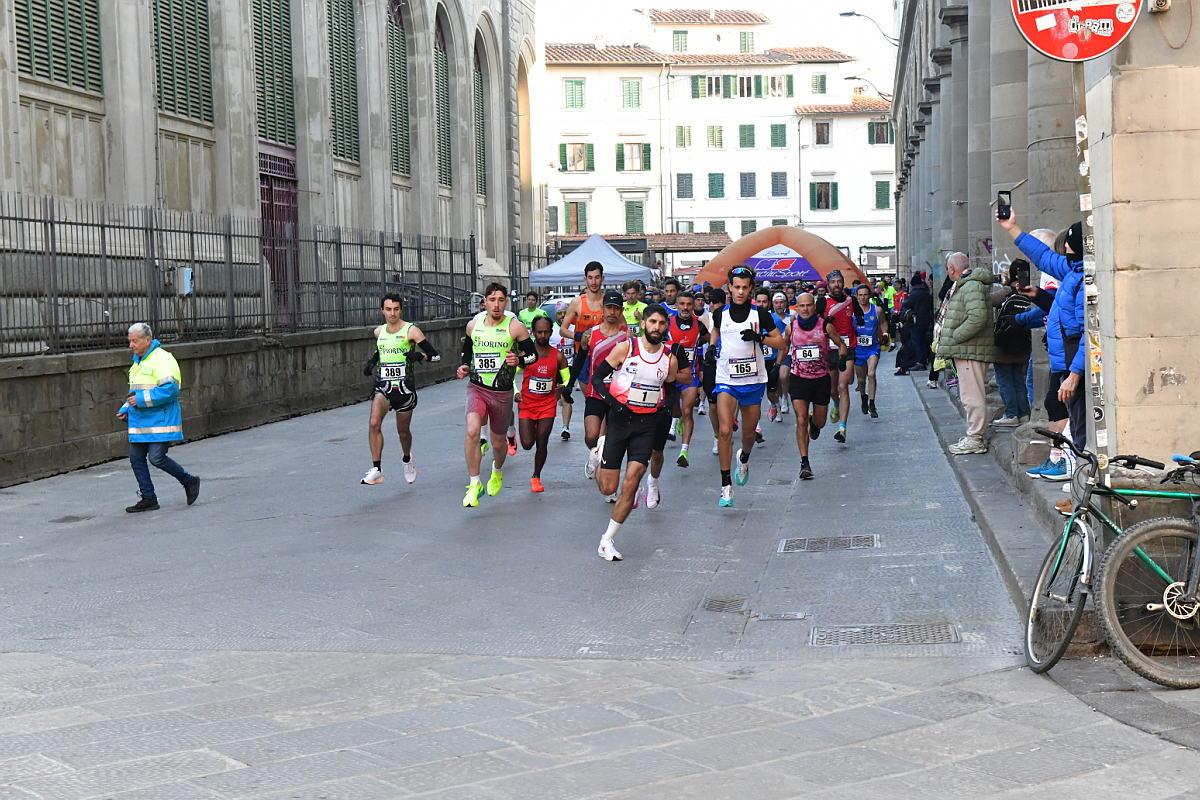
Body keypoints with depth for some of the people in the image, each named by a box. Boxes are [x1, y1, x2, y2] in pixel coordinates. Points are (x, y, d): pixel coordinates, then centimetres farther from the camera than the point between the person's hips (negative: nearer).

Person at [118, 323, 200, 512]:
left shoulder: (162, 359, -12)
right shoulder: (137, 362, 19)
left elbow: (169, 389, -23)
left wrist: (141, 400, -22)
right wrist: (125, 410, 14)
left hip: (160, 421, -9)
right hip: (139, 422, 9)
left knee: (156, 458, -14)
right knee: (136, 459, 5)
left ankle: (189, 481, 7)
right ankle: (148, 498, 13)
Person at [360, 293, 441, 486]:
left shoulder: (411, 331, -8)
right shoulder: (378, 332, 7)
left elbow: (435, 355, -9)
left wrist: (419, 356, -27)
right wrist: (372, 360, 15)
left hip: (404, 387, -3)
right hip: (383, 385, 3)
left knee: (403, 431, 11)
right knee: (374, 423, -21)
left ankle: (407, 459, 43)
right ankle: (376, 470, -19)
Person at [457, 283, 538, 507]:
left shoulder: (515, 327, -7)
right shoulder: (473, 325, 2)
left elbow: (533, 354, 0)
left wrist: (519, 360, -20)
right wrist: (464, 366, 4)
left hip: (502, 392, -1)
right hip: (477, 388, 1)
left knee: (498, 441, 13)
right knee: (472, 431, -24)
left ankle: (497, 472, 48)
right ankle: (474, 484, -15)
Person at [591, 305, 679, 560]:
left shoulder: (669, 359, 5)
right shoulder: (625, 348, -5)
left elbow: (670, 390, 20)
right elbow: (597, 377, -2)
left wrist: (664, 409, -1)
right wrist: (612, 400, -17)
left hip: (647, 424, 2)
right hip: (620, 419, -2)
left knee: (631, 482, -11)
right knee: (608, 487, 0)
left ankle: (607, 542, -1)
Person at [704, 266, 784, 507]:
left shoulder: (760, 314, -4)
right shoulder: (720, 313, 1)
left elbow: (780, 341, 0)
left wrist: (759, 337, -17)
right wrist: (711, 348, 5)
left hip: (753, 380, 0)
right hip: (726, 379, 0)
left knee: (749, 432, 13)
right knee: (725, 430, -16)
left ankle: (744, 459, 49)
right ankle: (726, 486, -12)